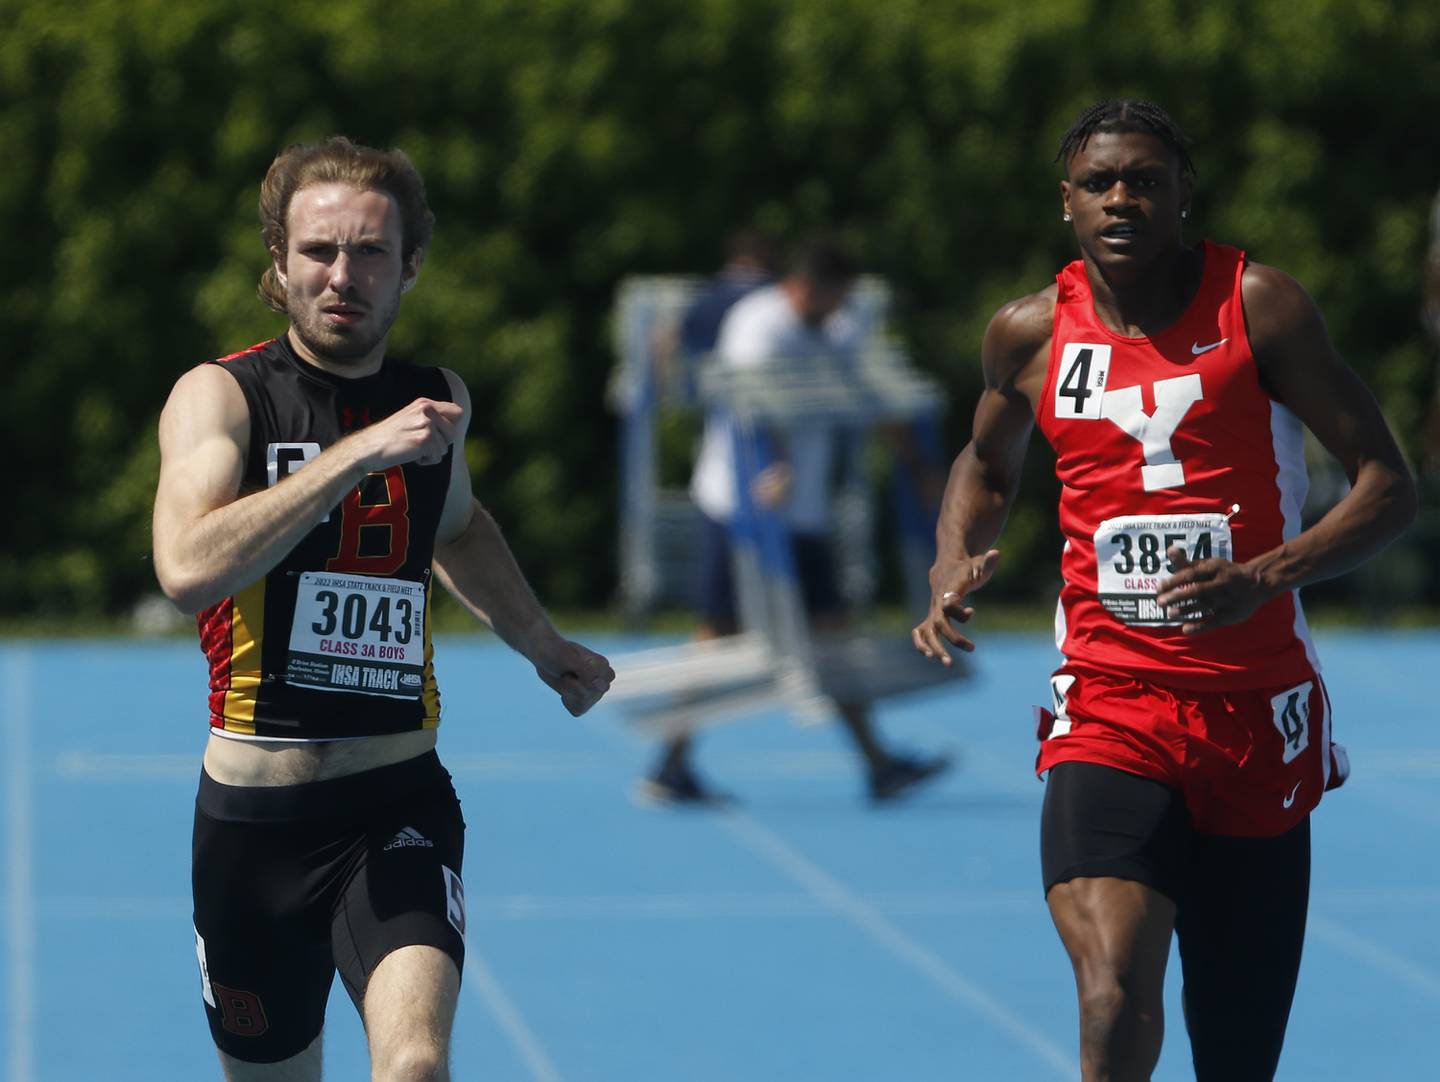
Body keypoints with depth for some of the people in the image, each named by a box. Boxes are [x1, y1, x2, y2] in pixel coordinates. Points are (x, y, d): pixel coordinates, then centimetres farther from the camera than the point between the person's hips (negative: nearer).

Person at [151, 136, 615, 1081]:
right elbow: (188, 568, -27)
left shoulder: (439, 399, 7)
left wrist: (543, 644, 33)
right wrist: (361, 451, -27)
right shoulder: (221, 396, -7)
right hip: (253, 815, -1)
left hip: (400, 802, 2)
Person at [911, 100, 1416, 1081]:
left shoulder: (1258, 307, -4)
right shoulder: (1031, 335, 4)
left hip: (1258, 716, 0)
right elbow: (988, 467, 26)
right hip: (1107, 709, 0)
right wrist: (954, 568, 5)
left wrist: (1264, 576, -20)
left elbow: (1390, 486, -4)